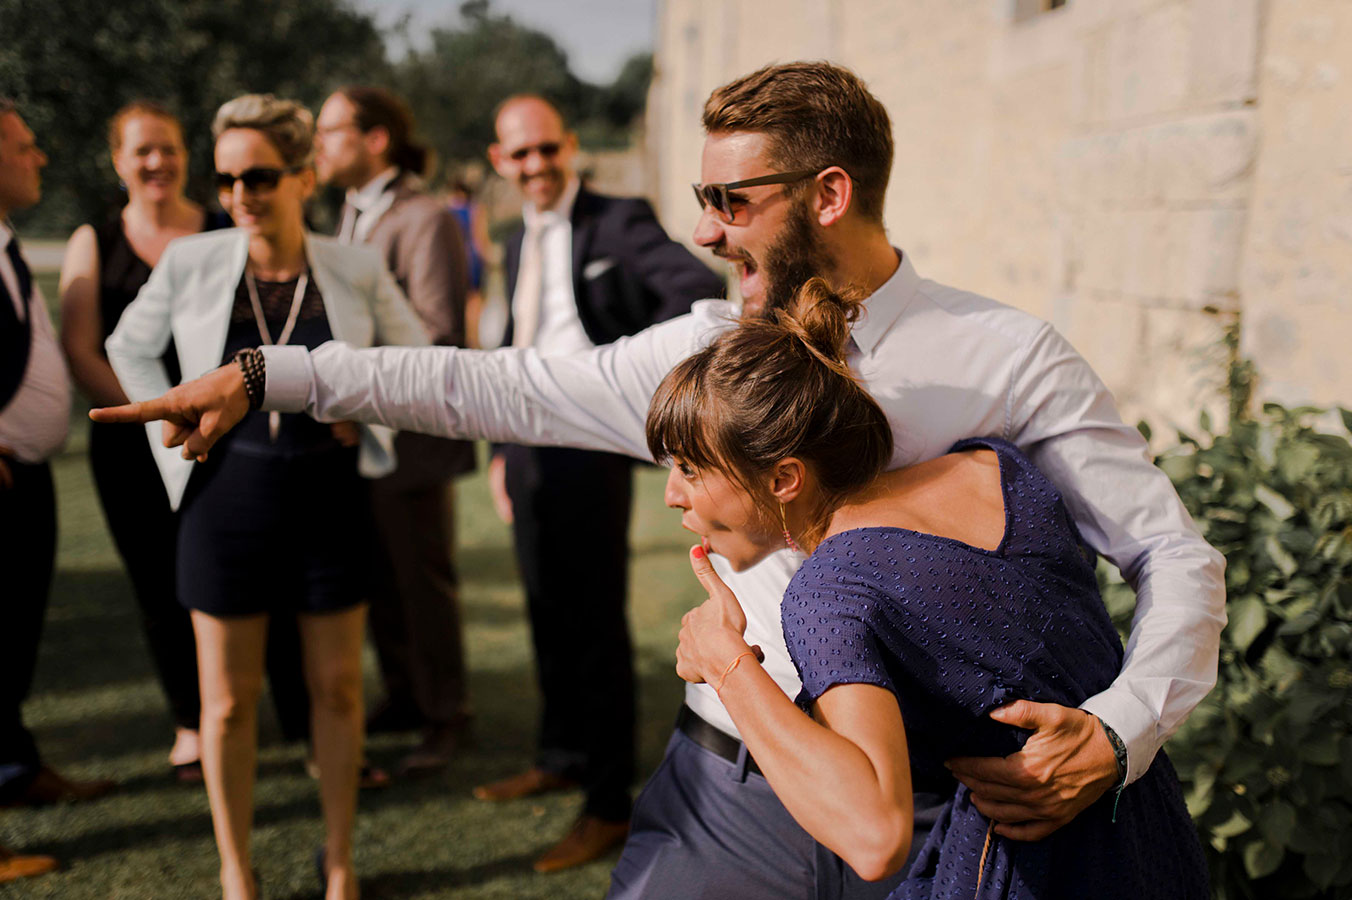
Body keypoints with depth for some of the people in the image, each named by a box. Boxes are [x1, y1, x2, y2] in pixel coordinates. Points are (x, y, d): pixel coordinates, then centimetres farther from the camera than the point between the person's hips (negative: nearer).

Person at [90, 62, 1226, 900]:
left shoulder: (1011, 360, -9)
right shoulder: (712, 348, 1)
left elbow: (1178, 557, -6)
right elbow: (503, 387, 4)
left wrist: (1118, 732, -23)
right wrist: (268, 374, 3)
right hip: (723, 795, 3)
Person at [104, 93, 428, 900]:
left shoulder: (357, 270, -4)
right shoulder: (190, 262, -4)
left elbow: (417, 357, 12)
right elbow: (130, 348, 13)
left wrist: (364, 418, 1)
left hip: (328, 495, 1)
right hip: (227, 496, 0)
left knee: (338, 688, 9)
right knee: (229, 701, 7)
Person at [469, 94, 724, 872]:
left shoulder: (619, 223, -8)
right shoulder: (521, 243, 15)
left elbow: (699, 285, -25)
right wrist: (503, 449, 15)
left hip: (589, 444, -7)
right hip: (530, 446, 7)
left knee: (596, 624, -1)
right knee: (548, 615, 17)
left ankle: (609, 806, 10)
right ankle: (562, 758, 36)